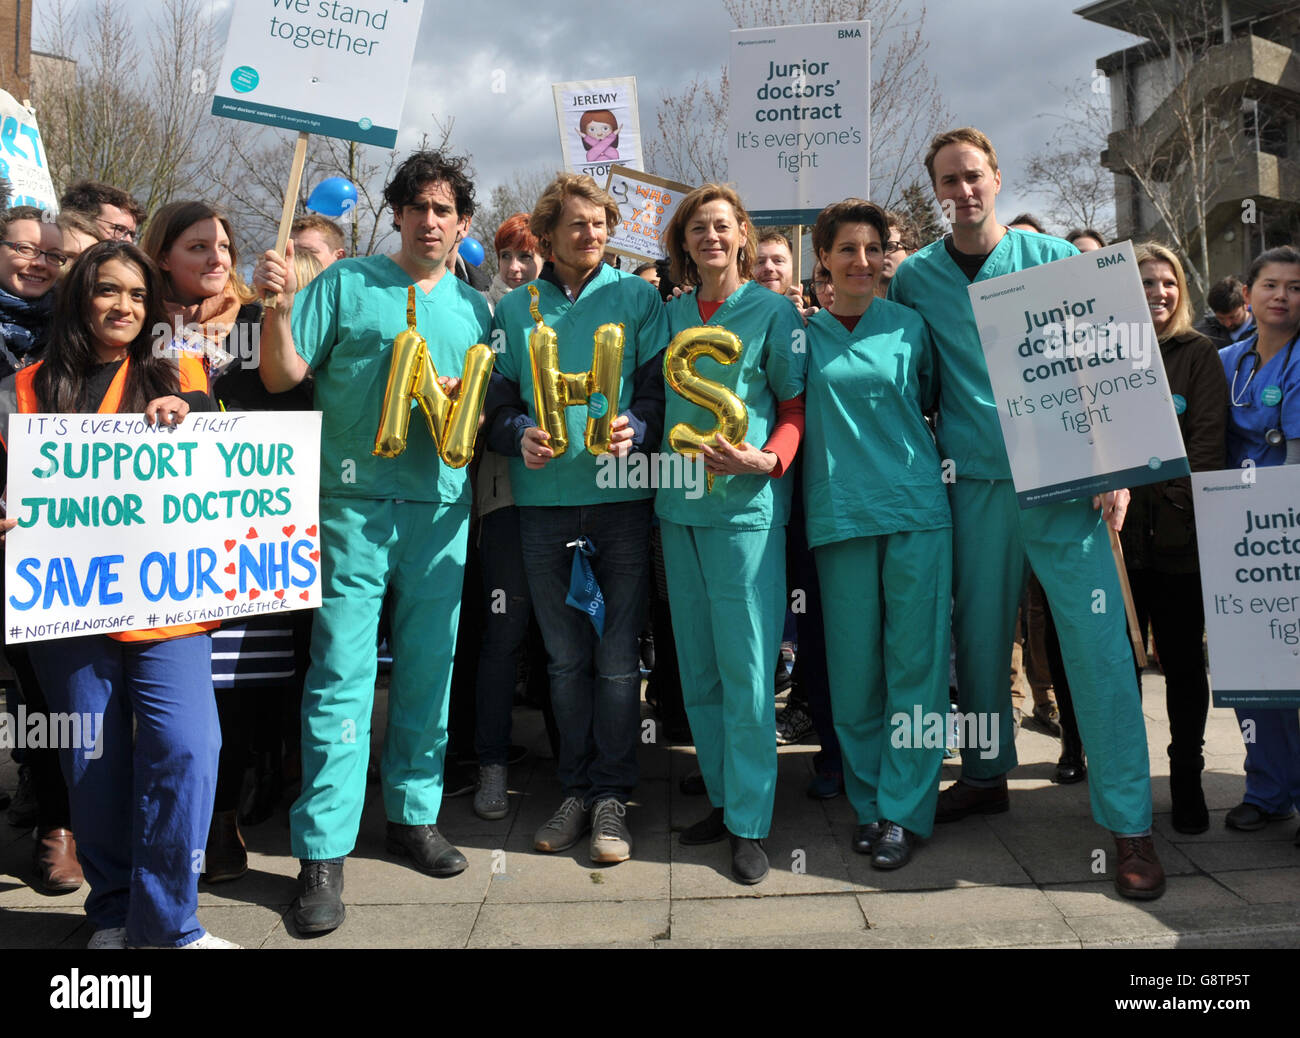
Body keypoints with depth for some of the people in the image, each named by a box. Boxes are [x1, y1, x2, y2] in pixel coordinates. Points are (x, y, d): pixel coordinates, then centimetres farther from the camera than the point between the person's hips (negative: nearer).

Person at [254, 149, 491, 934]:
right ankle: (324, 852, 2)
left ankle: (415, 812, 25)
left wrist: (464, 399, -6)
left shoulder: (473, 305, 14)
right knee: (342, 671, -6)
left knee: (430, 665, 9)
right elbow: (283, 377, 0)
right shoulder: (347, 283, 4)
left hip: (441, 503, 4)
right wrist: (279, 307, -15)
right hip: (356, 498, -3)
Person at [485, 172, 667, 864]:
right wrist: (519, 434, -9)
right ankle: (576, 790, 20)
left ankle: (610, 795, 11)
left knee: (617, 656, -1)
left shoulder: (637, 297, 8)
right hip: (544, 497, 2)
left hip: (621, 494, -2)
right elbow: (499, 397, 12)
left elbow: (660, 385, 3)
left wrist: (634, 428, -17)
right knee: (566, 655, 8)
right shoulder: (515, 308, 14)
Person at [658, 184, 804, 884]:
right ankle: (721, 799, 22)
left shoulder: (773, 311, 2)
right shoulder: (672, 314, 14)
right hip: (679, 507, 5)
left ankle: (750, 824, 5)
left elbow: (797, 404, 0)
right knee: (697, 670, 9)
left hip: (747, 505, -5)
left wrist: (768, 459, -17)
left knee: (746, 670, -5)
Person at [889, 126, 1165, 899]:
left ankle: (1130, 822, 1)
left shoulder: (1054, 258, 5)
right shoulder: (915, 278, 8)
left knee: (1098, 640, -6)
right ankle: (987, 776, 29)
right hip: (974, 483, 2)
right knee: (979, 634, 9)